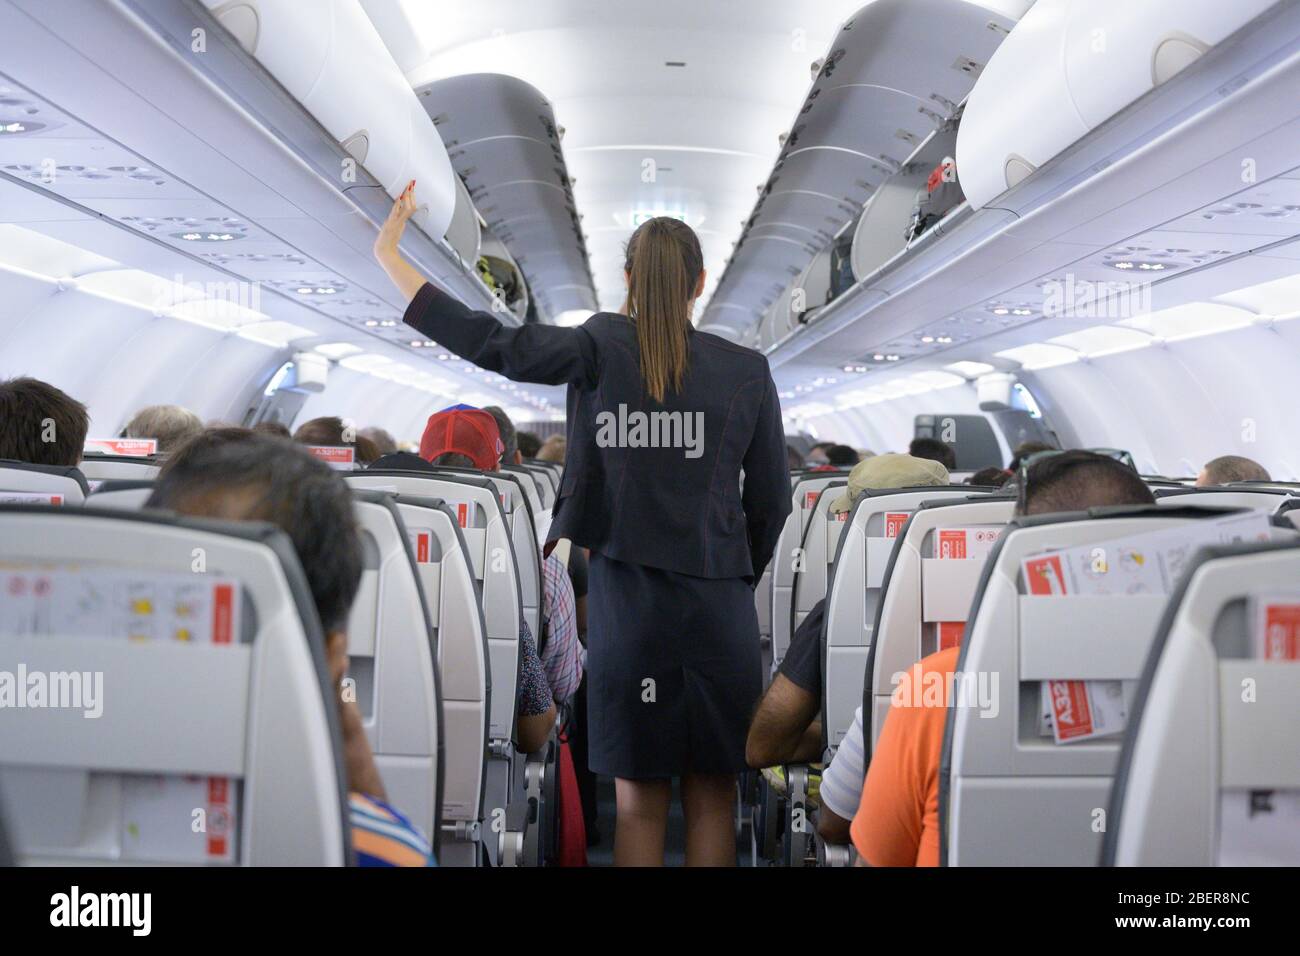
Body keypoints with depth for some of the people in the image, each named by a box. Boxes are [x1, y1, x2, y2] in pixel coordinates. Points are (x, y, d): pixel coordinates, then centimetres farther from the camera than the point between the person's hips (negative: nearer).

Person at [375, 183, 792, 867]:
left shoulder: (601, 349, -4)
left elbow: (486, 342, -9)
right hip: (718, 605, 0)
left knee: (639, 797, 10)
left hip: (626, 599, 0)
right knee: (712, 796, 11)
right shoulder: (747, 370, 0)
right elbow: (771, 499, 3)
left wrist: (389, 253, -1)